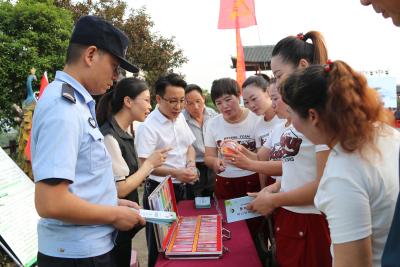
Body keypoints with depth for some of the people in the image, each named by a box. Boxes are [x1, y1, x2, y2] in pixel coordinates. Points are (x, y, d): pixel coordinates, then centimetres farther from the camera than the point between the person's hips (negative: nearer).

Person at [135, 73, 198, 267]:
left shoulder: (180, 118, 4)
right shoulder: (148, 126, -19)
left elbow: (189, 146, 15)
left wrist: (191, 165, -4)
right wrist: (175, 172, -33)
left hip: (182, 188, 7)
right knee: (160, 244, 6)